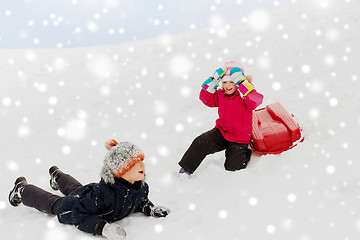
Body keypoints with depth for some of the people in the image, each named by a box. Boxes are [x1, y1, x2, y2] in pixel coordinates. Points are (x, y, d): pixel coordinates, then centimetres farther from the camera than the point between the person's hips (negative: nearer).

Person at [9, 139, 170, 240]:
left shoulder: (141, 187, -26)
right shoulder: (104, 193, -50)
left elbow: (140, 201, -1)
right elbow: (79, 215, -44)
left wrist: (149, 208, -21)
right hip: (75, 204, -7)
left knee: (76, 189, 37)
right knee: (52, 203, 20)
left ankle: (57, 176, 69)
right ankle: (22, 190, 48)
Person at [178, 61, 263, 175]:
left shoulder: (245, 94, -14)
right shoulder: (220, 94, 3)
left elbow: (256, 101, -36)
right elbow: (206, 99, -8)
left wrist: (241, 82, -38)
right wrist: (214, 80, -18)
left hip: (239, 138, -4)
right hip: (221, 132, 4)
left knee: (232, 167, -4)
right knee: (201, 143, -21)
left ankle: (246, 153, 27)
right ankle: (186, 169, -6)